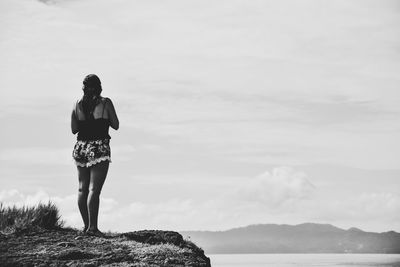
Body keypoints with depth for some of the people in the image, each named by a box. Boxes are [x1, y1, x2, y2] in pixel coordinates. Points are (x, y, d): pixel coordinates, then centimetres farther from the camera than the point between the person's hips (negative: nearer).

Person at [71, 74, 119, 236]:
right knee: (94, 189, -8)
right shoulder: (106, 103, -5)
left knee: (82, 188, 13)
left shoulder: (77, 105, 4)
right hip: (99, 149, -4)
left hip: (81, 148, 4)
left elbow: (74, 129, 8)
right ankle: (92, 227, -11)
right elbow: (116, 125, 2)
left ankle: (86, 225, 18)